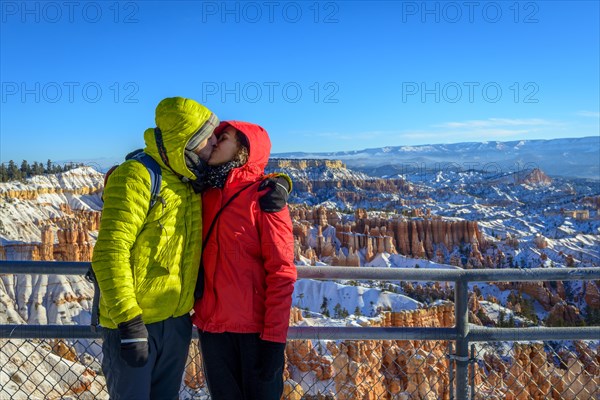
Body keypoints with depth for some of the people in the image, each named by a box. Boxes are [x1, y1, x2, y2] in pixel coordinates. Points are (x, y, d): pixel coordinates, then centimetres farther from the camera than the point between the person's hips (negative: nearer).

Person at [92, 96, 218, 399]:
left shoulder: (194, 181, 4)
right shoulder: (137, 177, -17)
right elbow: (110, 253, -21)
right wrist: (129, 321, -23)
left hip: (178, 320, 7)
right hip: (131, 321, -6)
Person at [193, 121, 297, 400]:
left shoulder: (263, 196, -9)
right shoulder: (205, 195, 7)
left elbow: (281, 273, -13)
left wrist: (273, 338, -16)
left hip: (256, 328, -5)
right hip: (211, 327, 5)